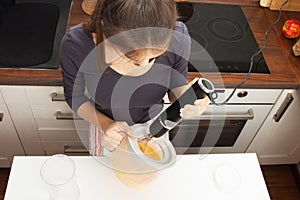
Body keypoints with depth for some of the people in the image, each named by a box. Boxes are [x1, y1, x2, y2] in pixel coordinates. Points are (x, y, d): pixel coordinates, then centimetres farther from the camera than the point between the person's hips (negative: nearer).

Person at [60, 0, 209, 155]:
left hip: (153, 124, 1)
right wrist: (105, 124, -32)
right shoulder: (75, 44, -34)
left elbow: (177, 85, -12)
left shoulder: (177, 38, -32)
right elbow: (75, 96, -14)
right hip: (106, 125, 0)